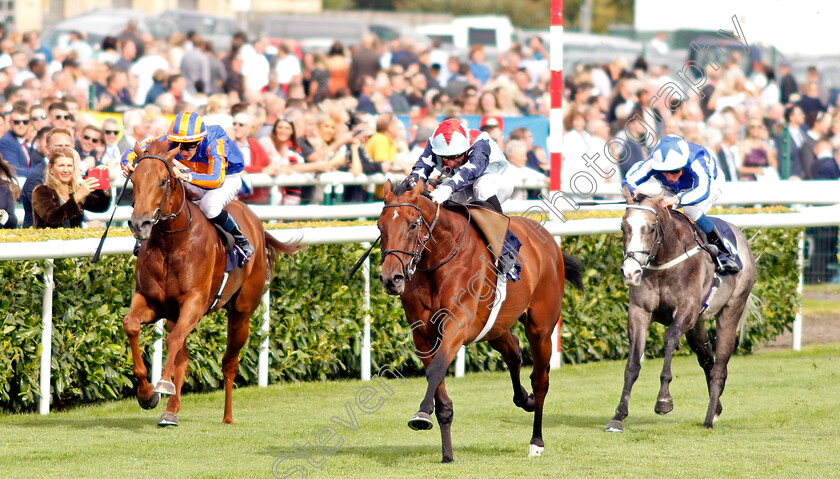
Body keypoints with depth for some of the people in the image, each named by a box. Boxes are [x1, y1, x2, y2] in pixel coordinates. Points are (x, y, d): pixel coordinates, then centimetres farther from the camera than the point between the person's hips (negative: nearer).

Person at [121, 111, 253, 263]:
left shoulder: (215, 144, -38)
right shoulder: (168, 141, -25)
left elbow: (217, 180, -51)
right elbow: (131, 153, -22)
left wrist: (186, 176, -66)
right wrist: (128, 166, -46)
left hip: (226, 178, -5)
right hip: (196, 177, 5)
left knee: (210, 207, -36)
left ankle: (242, 243, -12)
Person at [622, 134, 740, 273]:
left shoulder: (695, 162, -47)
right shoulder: (653, 163, -36)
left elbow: (703, 191, -60)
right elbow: (628, 181, -32)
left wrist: (677, 200, -76)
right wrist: (635, 193, -57)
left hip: (709, 184, -5)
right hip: (675, 191, 5)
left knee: (692, 211, -35)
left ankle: (723, 253, -20)